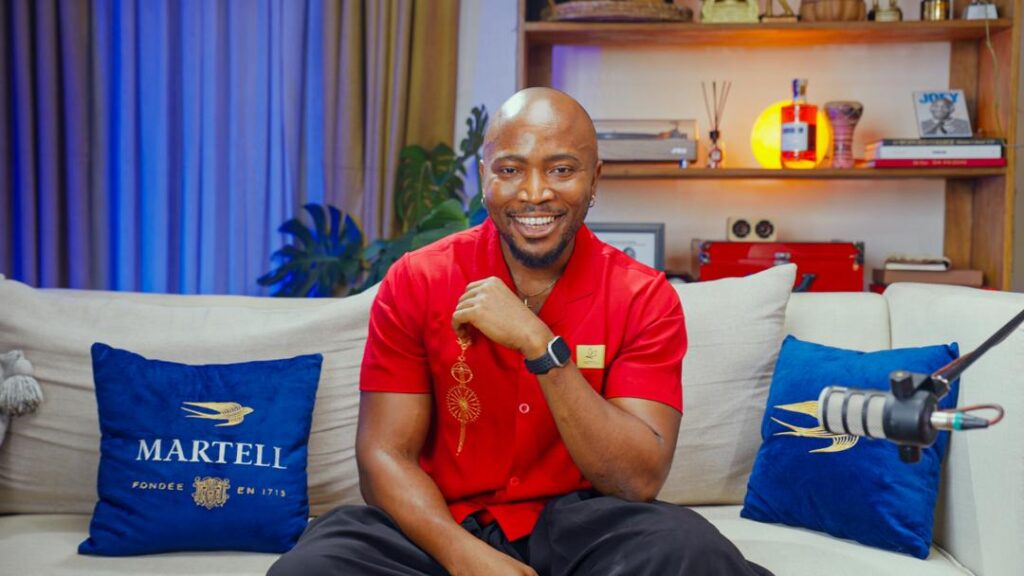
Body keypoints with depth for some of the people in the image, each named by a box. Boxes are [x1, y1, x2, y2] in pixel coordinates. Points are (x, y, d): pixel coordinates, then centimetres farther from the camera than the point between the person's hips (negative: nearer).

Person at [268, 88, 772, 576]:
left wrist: (539, 345, -26)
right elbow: (385, 457, -7)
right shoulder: (415, 282, -4)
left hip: (576, 525, 0)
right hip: (442, 528, 1)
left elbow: (639, 482, -14)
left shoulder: (645, 298, -6)